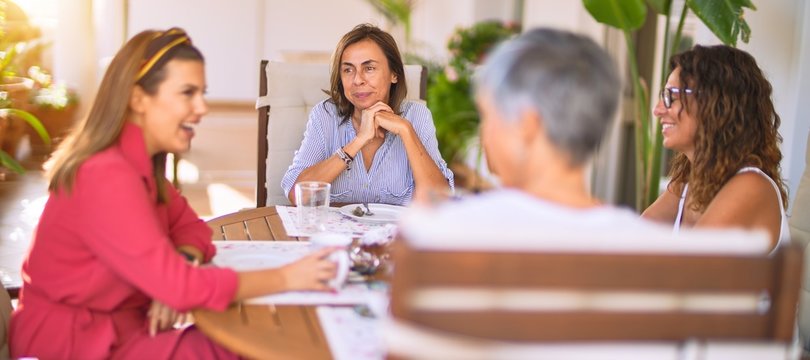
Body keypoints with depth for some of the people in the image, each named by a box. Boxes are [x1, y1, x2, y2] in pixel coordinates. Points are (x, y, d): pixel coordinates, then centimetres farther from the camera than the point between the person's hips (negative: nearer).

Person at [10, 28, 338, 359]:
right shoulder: (108, 176, -26)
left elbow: (189, 225, 7)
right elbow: (179, 285, -29)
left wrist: (179, 270, -16)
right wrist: (286, 278, -22)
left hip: (118, 324, 8)